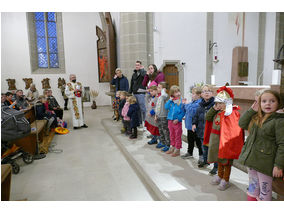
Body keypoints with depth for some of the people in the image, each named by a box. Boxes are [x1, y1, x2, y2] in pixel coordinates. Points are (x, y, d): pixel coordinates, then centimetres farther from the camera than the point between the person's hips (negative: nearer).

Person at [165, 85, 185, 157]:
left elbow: (183, 112, -11)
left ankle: (177, 149, 17)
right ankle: (172, 147, 34)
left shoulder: (181, 101, -10)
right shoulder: (171, 100, 3)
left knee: (177, 136, 5)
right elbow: (166, 107, -4)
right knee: (172, 135, 18)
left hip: (177, 121, -5)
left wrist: (178, 119, -17)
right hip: (170, 120, 5)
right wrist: (170, 100, -12)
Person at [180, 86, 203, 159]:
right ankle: (189, 153, 36)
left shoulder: (199, 103, -20)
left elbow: (192, 112, -30)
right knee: (190, 140, 21)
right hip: (189, 124, 9)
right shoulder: (192, 102, 8)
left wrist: (187, 104, -21)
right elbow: (184, 110, 17)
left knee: (198, 141, 5)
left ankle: (201, 154, 20)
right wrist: (183, 104, 1)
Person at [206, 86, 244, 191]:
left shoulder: (232, 113, -19)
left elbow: (233, 129, -21)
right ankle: (220, 175, 40)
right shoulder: (217, 112, 4)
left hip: (225, 140, -7)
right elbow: (207, 118, 4)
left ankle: (225, 180, 24)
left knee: (226, 161, 8)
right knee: (219, 159, 22)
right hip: (215, 139, 7)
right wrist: (213, 109, -7)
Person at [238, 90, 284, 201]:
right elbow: (242, 124, 9)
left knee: (265, 189, 10)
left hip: (265, 163, -6)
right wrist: (252, 110, 0)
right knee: (252, 187, 22)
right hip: (251, 159, 6)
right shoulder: (256, 118, 6)